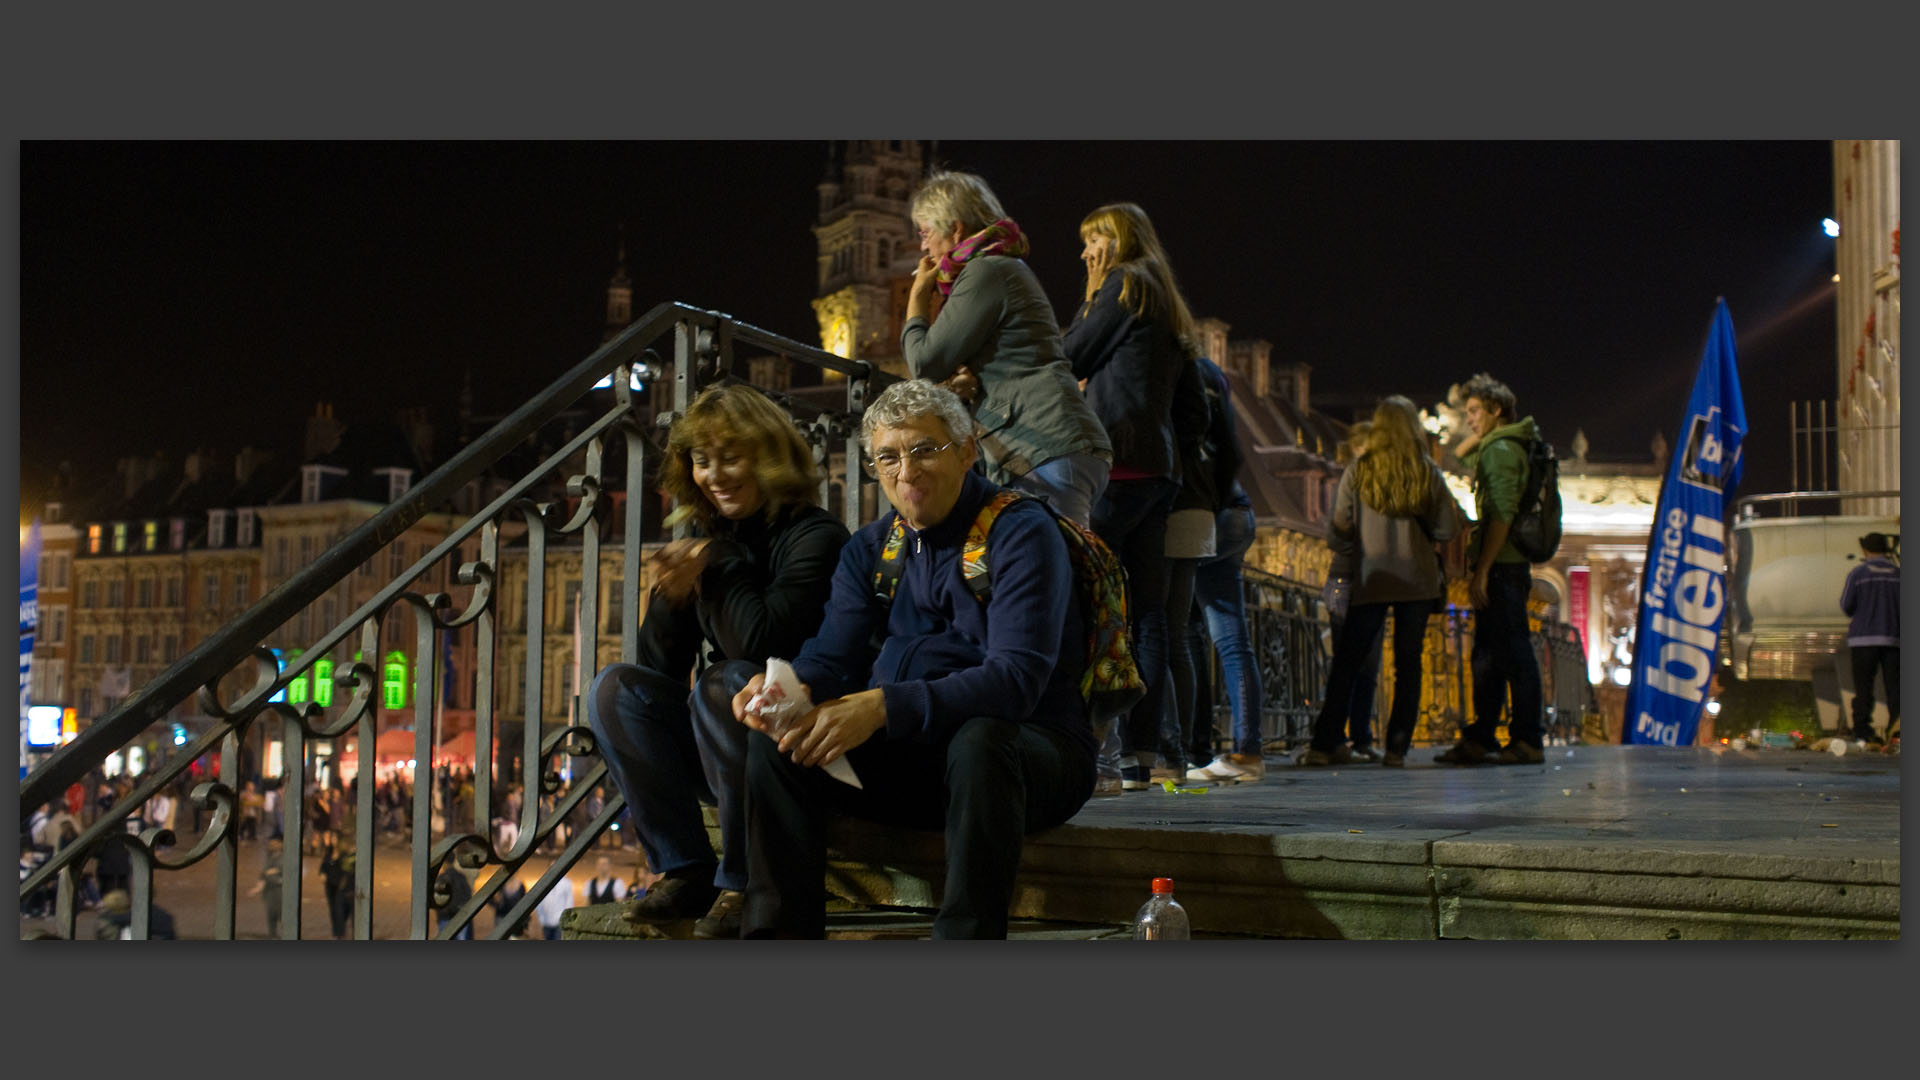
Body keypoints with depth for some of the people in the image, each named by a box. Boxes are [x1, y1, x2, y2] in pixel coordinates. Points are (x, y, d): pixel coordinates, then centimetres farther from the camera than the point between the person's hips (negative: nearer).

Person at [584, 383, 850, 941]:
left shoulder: (816, 537, -10)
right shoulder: (708, 537, 9)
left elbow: (762, 641, -25)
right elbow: (659, 668, 7)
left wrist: (717, 565, -11)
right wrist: (672, 593, -12)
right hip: (717, 752, 7)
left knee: (725, 683, -32)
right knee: (615, 687, -10)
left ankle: (744, 884, -19)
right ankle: (686, 871, -10)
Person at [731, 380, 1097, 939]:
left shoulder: (1021, 533, -11)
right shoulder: (869, 549, 11)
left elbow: (1016, 680, -24)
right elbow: (831, 657, 3)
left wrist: (884, 706, -35)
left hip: (1029, 749, -5)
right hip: (912, 755, 6)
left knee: (978, 742, -38)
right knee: (776, 739, -12)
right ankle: (778, 932, -8)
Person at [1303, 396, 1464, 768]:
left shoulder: (1357, 472, -2)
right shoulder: (1428, 473, 0)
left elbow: (1338, 531, -1)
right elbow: (1449, 527, -1)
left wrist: (1344, 561, 18)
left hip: (1371, 581, 0)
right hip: (1418, 581, 0)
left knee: (1346, 663, 4)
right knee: (1408, 664, 6)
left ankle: (1324, 744, 1)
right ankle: (1397, 747, 3)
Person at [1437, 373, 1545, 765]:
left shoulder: (1500, 450, -12)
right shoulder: (1495, 449, 19)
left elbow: (1502, 516, -20)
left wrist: (1482, 570, -20)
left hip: (1501, 567, -10)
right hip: (1509, 567, 10)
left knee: (1513, 653, -7)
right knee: (1487, 656, 12)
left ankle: (1527, 740, -3)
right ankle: (1480, 739, 16)